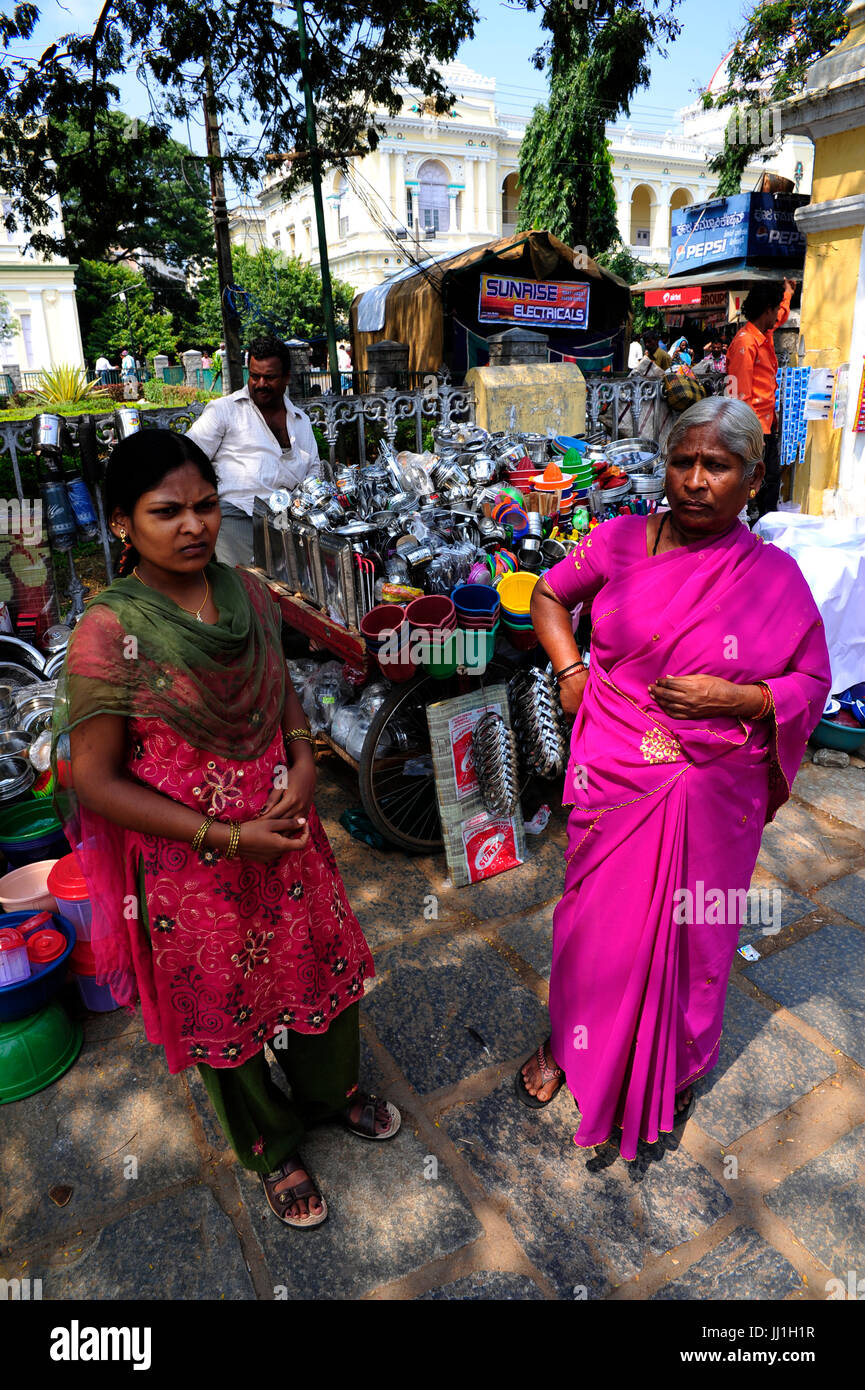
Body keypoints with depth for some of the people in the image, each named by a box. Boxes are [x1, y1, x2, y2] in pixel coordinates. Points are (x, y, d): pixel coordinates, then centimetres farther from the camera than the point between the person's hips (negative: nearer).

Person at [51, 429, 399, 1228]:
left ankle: (332, 1089, 55)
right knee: (225, 1005, 18)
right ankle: (273, 1148, 47)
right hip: (191, 863, -5)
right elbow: (97, 781, -17)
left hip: (286, 834, 5)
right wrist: (225, 837, -20)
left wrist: (304, 761, -10)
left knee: (323, 962, 22)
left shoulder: (248, 594, -5)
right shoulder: (110, 634, -21)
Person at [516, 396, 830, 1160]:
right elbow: (549, 594, 11)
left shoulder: (774, 575, -8)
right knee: (596, 915, 15)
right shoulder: (621, 540, -4)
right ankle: (569, 1042, 43)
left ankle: (678, 1067, 45)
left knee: (692, 931, 16)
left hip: (713, 790, 0)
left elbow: (812, 684, -2)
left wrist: (733, 698, -19)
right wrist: (571, 673, -2)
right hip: (613, 776, 1)